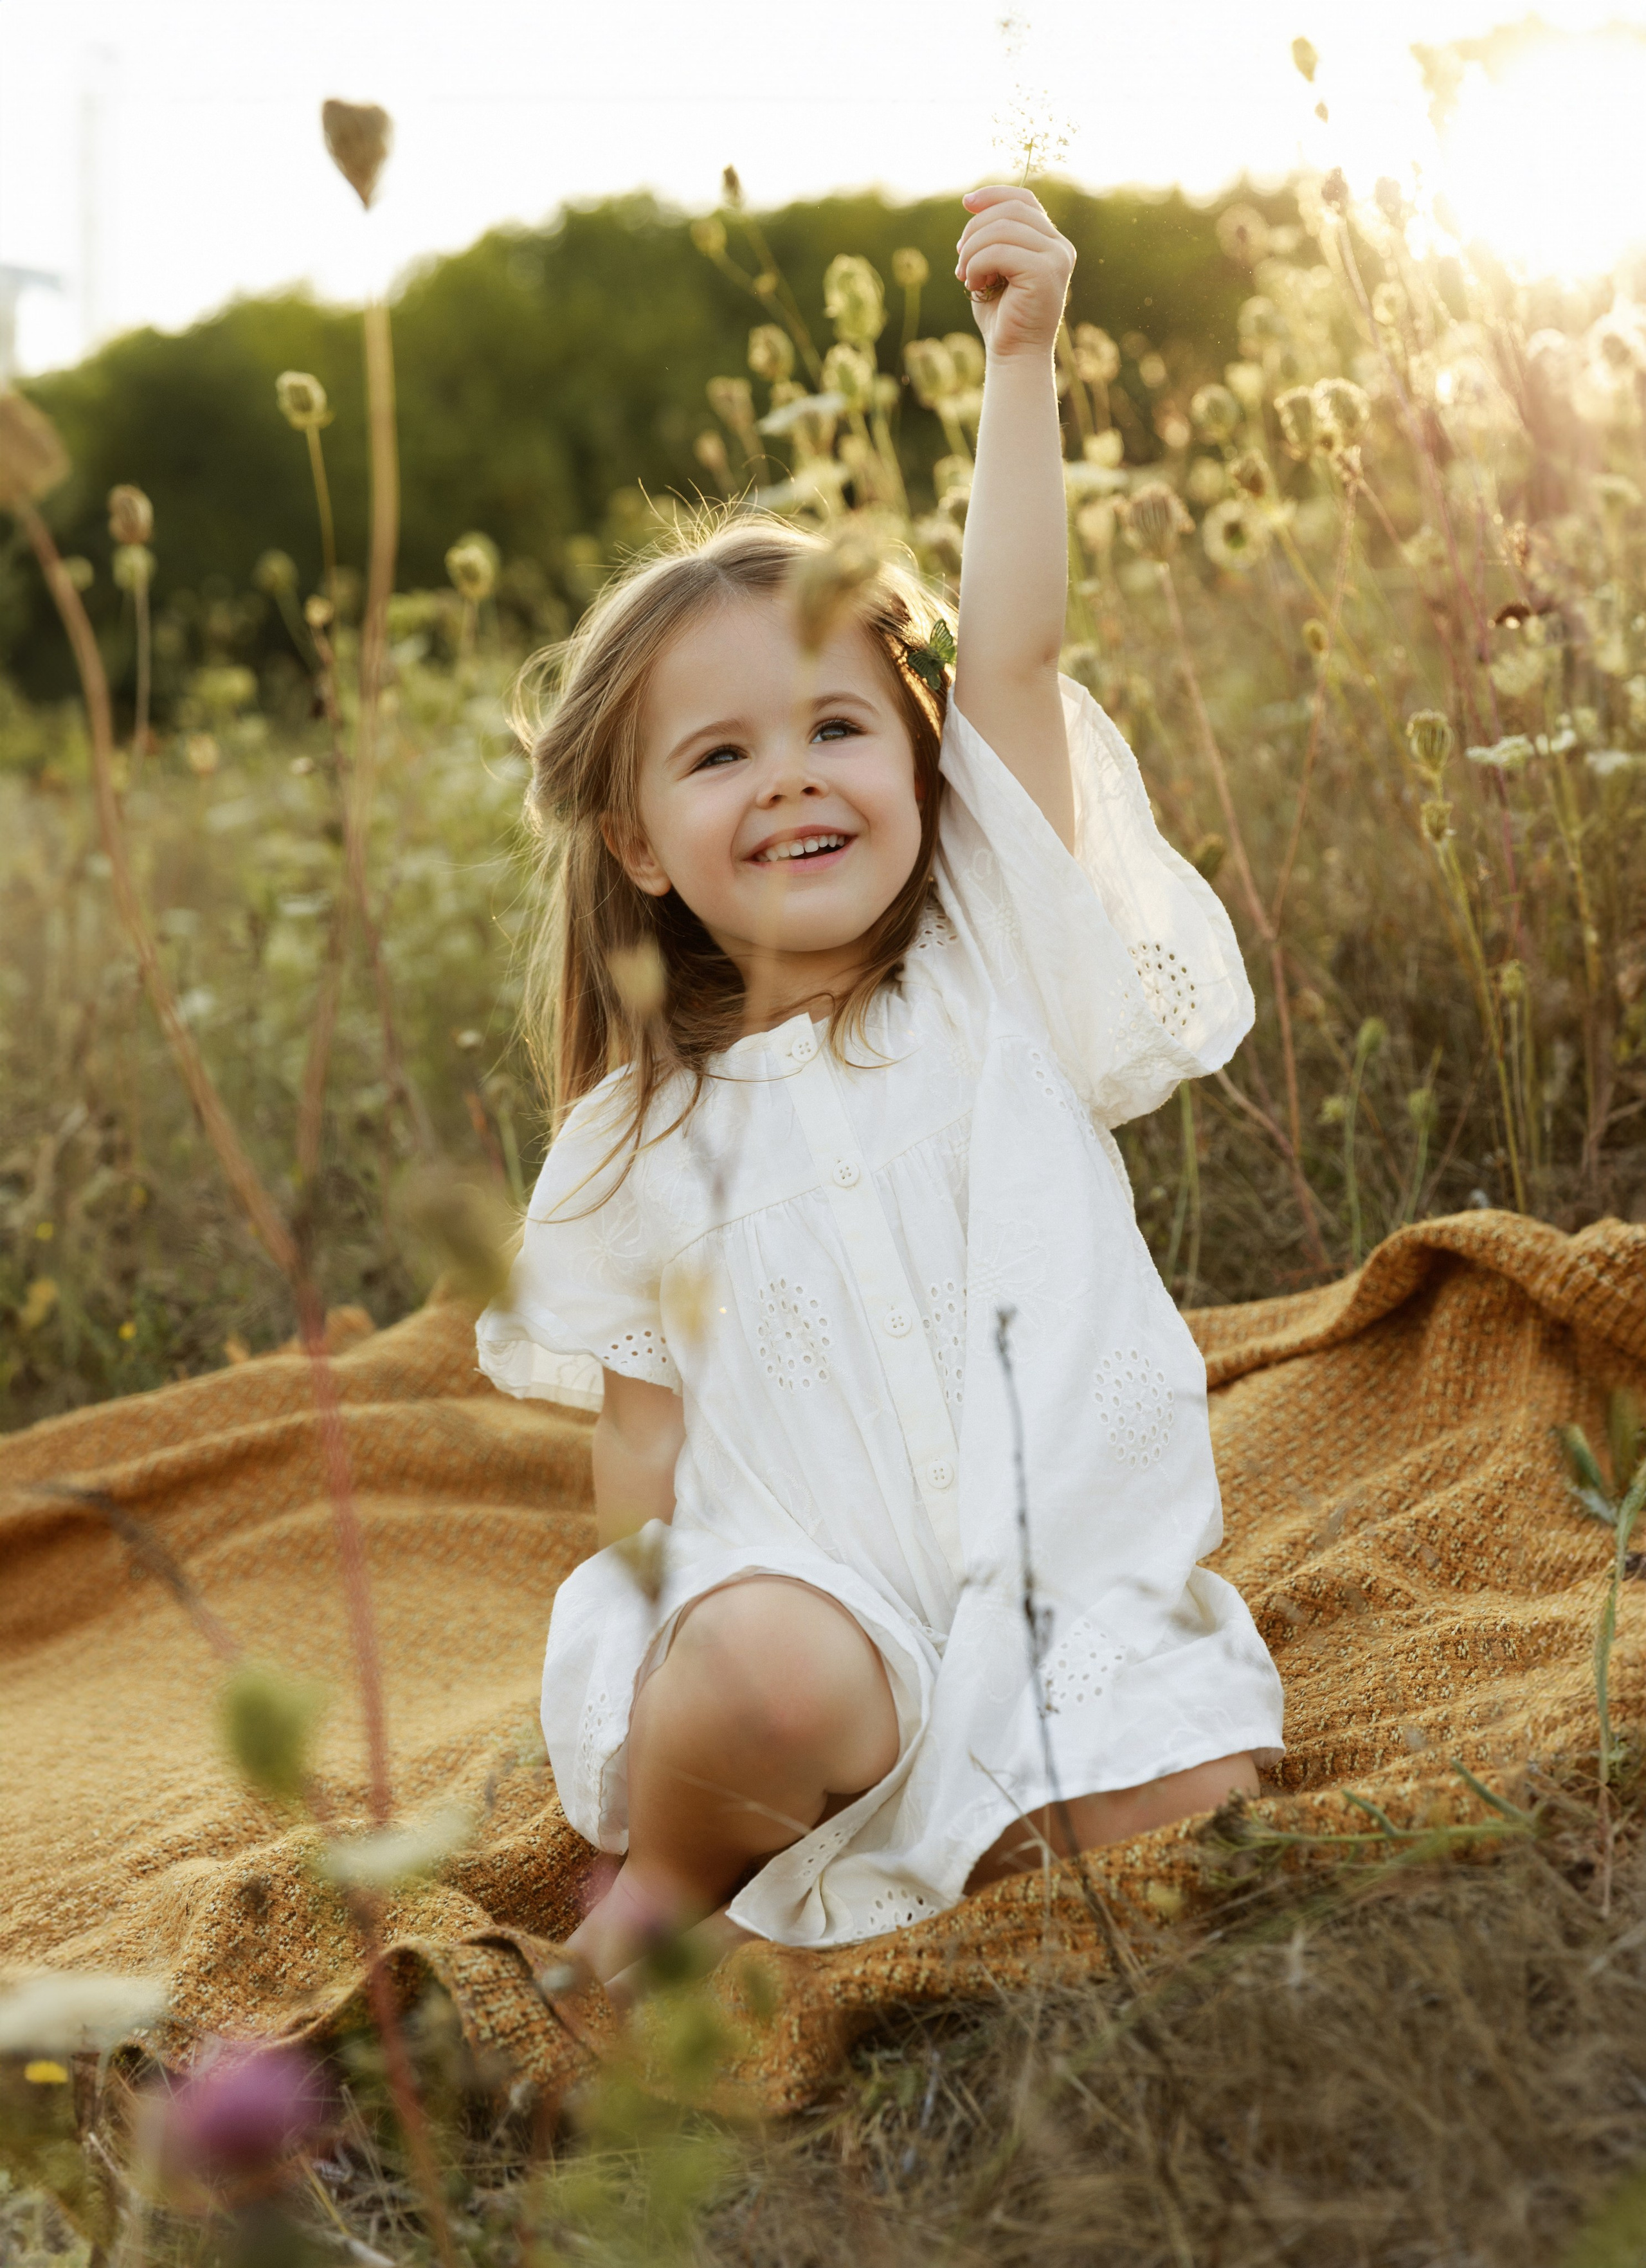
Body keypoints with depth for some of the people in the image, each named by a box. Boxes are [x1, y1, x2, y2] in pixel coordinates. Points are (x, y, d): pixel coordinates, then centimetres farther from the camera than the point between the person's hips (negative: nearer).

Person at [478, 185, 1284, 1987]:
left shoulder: (999, 961, 5)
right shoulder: (646, 1142, 4)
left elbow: (1011, 657, -5)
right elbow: (643, 1444, 6)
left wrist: (1020, 364, -9)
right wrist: (671, 1696, -8)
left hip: (1080, 1585, 2)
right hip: (812, 1594, -1)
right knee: (764, 1677, -34)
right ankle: (669, 1879, -1)